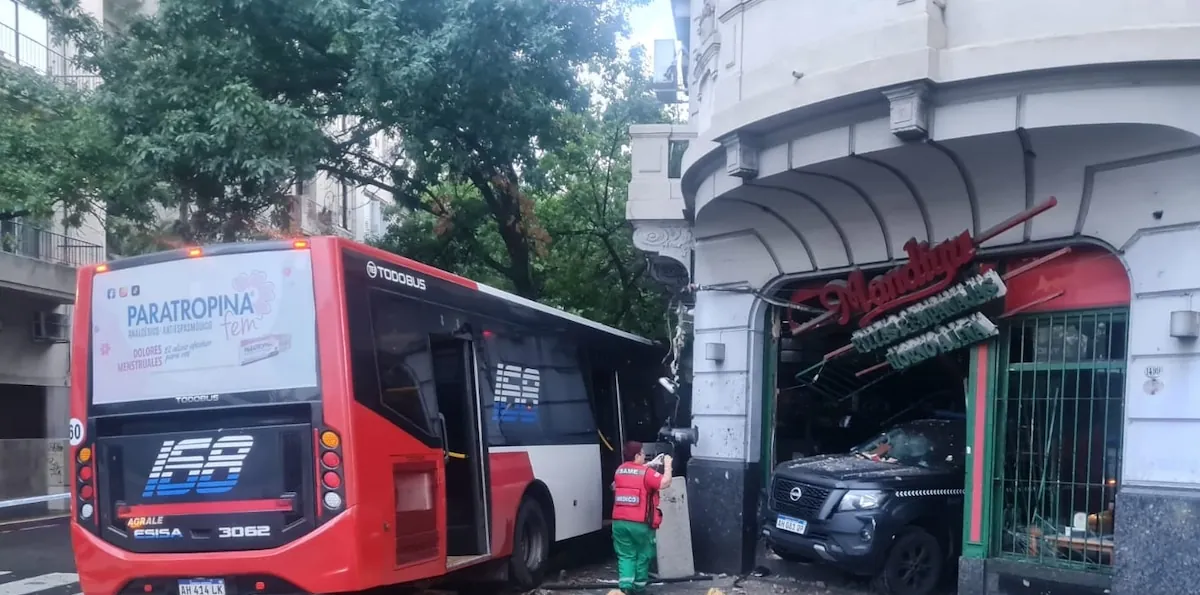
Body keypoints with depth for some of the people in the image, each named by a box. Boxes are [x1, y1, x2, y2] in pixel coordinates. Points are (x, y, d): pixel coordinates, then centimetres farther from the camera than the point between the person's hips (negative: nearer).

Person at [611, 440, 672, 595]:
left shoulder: (620, 470, 10)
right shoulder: (646, 472, -10)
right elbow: (665, 482, -16)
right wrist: (667, 464, -3)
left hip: (619, 521, 4)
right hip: (640, 523, -4)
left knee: (625, 556, 9)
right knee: (643, 555, 13)